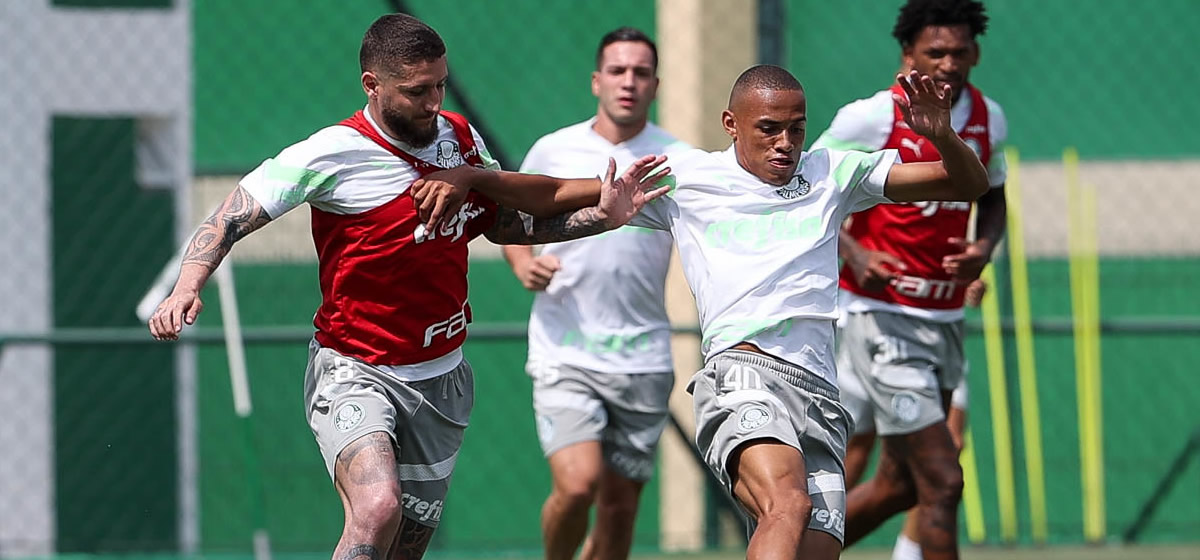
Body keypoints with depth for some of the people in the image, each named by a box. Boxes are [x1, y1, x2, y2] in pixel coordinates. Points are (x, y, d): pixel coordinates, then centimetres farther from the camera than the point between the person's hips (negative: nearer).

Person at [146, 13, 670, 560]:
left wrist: (601, 214, 2)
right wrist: (186, 289, -28)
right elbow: (228, 220, -11)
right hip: (354, 372, -6)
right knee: (378, 510, -32)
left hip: (441, 381, 6)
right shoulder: (331, 155, -15)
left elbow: (507, 224, 16)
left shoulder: (461, 138, 2)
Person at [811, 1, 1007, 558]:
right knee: (942, 481, -11)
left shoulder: (989, 119, 5)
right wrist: (852, 253, -19)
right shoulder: (872, 117, -13)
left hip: (945, 319, 7)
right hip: (882, 316, -7)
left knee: (899, 487, 12)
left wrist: (984, 247, -1)